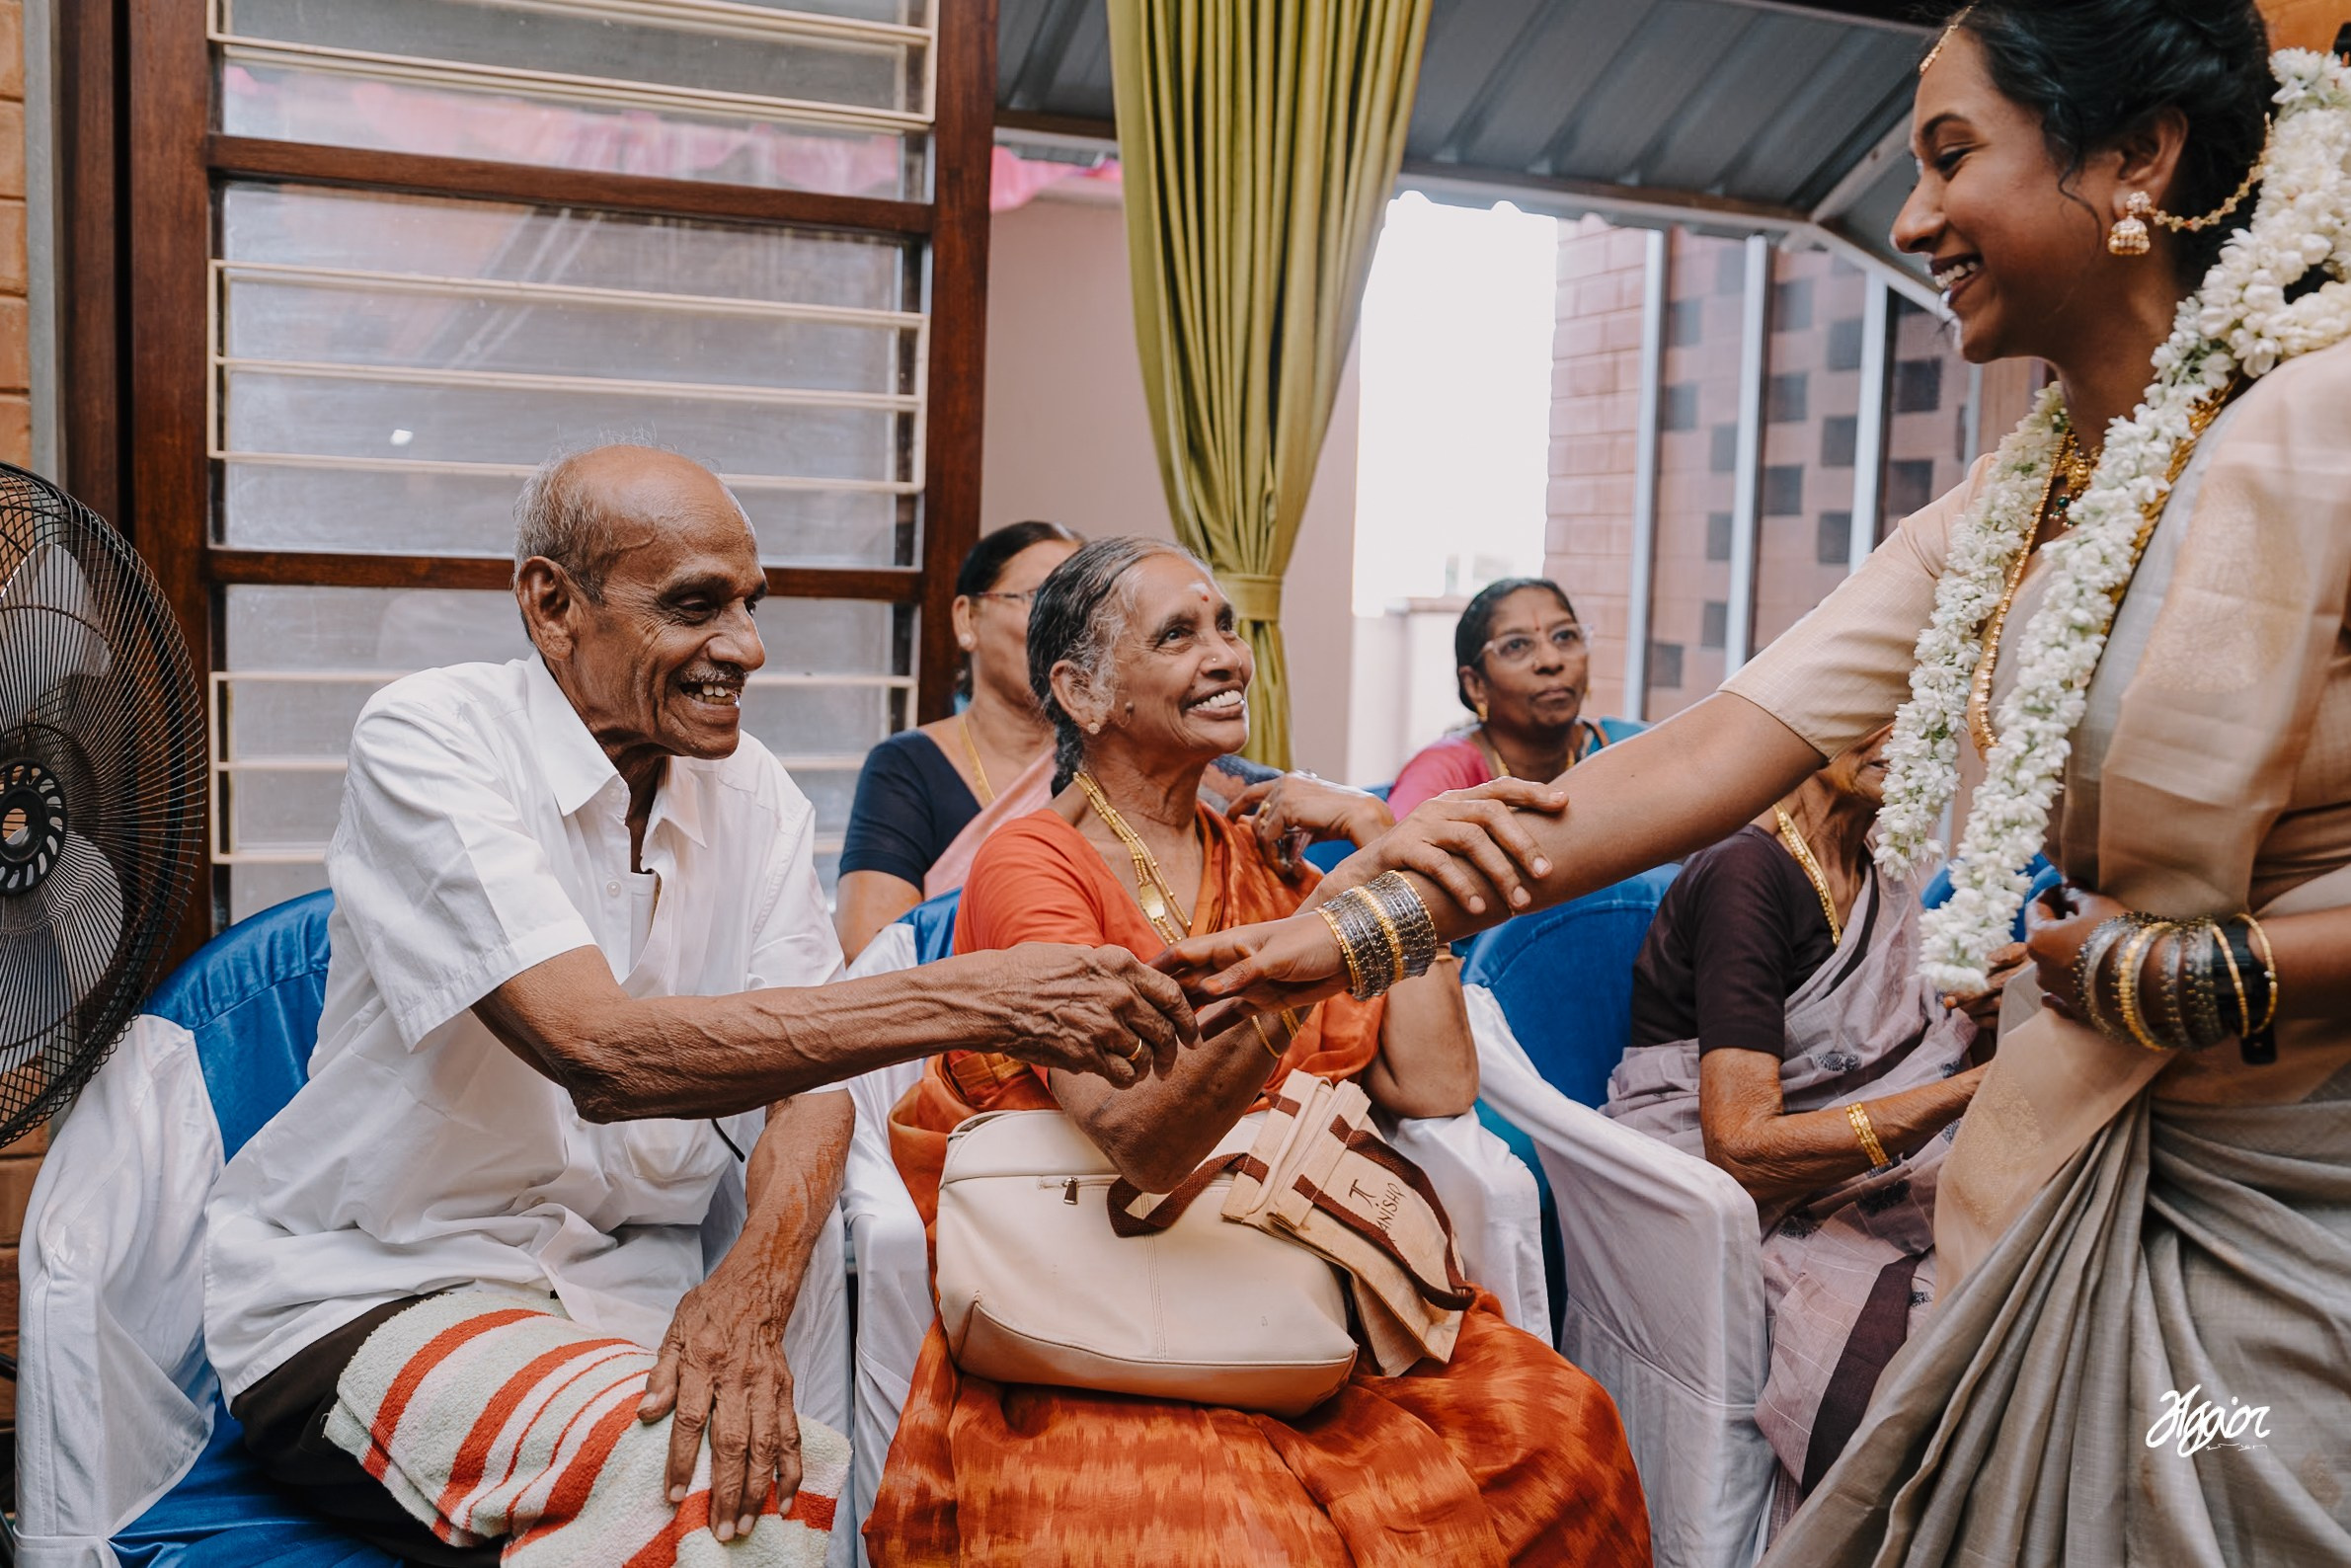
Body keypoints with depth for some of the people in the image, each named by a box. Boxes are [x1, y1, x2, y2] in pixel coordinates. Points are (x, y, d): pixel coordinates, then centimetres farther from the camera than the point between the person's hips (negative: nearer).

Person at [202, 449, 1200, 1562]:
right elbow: (599, 1052, -28)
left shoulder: (753, 792, 3)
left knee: (774, 1472, -24)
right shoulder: (426, 740, -15)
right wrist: (974, 1000, -32)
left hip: (624, 1282, 5)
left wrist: (751, 1288, -25)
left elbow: (808, 1070, -3)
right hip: (368, 1289, -4)